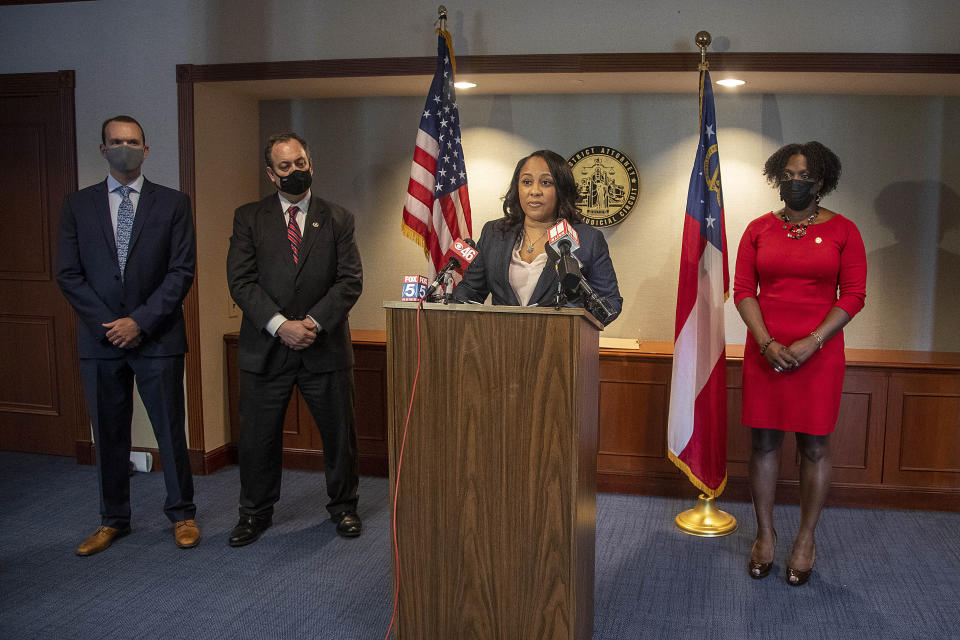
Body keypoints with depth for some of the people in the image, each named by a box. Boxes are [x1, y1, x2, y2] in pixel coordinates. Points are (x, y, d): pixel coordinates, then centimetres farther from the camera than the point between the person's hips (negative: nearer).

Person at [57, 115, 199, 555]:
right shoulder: (78, 205, 7)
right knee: (108, 435, 10)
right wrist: (110, 324, -8)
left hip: (157, 338, -2)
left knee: (170, 431, 5)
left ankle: (182, 514, 21)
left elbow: (182, 271, -4)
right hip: (100, 338, 2)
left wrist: (140, 321, -12)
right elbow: (68, 275, 3)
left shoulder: (172, 204, 3)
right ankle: (113, 520, 24)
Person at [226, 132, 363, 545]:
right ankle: (255, 512, 27)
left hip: (325, 346, 0)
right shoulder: (249, 218, 5)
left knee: (339, 433, 8)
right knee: (258, 435, 8)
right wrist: (280, 325, -16)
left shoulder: (337, 219, 7)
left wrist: (314, 322, -15)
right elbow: (241, 281, -4)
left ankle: (343, 506, 28)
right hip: (266, 347, 0)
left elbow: (351, 280, -2)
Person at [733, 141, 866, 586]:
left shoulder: (842, 231, 1)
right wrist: (766, 342, -11)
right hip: (765, 351, 2)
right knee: (764, 444, 6)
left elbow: (854, 295, -3)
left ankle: (806, 539, 20)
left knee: (814, 448, 5)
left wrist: (812, 342, -13)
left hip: (819, 353, -2)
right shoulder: (759, 229, 6)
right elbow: (743, 290, 3)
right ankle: (765, 535, 21)